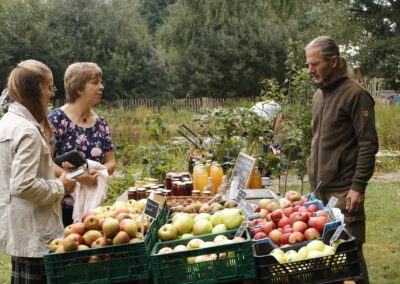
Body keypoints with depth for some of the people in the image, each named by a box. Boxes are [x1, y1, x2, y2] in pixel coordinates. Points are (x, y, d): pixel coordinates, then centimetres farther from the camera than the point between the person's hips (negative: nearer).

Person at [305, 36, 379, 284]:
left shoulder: (355, 94, -10)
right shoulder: (319, 94, 14)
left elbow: (368, 144, -13)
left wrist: (359, 187, -18)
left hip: (344, 190, -7)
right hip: (320, 189, 7)